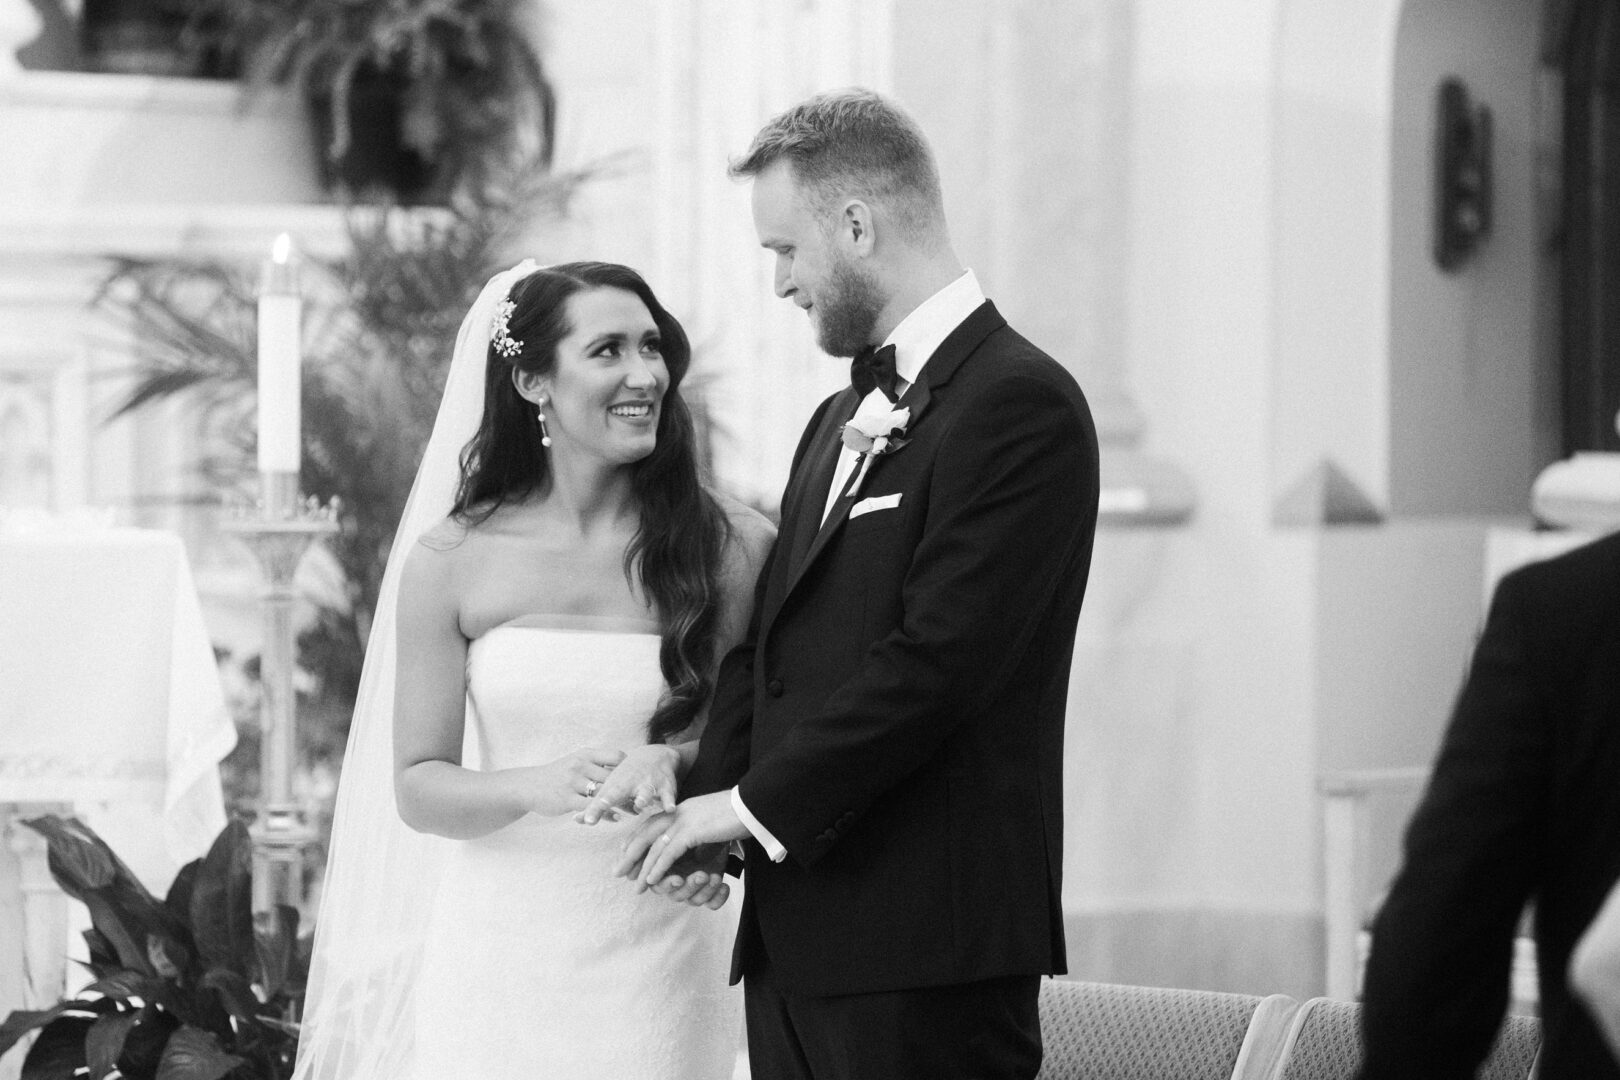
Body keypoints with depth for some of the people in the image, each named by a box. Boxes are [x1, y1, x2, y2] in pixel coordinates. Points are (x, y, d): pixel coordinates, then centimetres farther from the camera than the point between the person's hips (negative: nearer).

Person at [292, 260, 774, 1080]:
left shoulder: (734, 547, -4)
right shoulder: (452, 559, -2)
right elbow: (416, 787, 0)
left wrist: (676, 761, -17)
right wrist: (538, 787, -19)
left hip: (653, 964, 0)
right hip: (501, 964, 0)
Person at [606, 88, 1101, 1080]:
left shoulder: (1020, 404, -10)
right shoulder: (843, 422, 20)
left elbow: (937, 656, -18)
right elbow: (769, 643, 16)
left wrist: (754, 805, -12)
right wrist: (705, 796, -2)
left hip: (927, 946, -8)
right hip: (801, 941, 8)